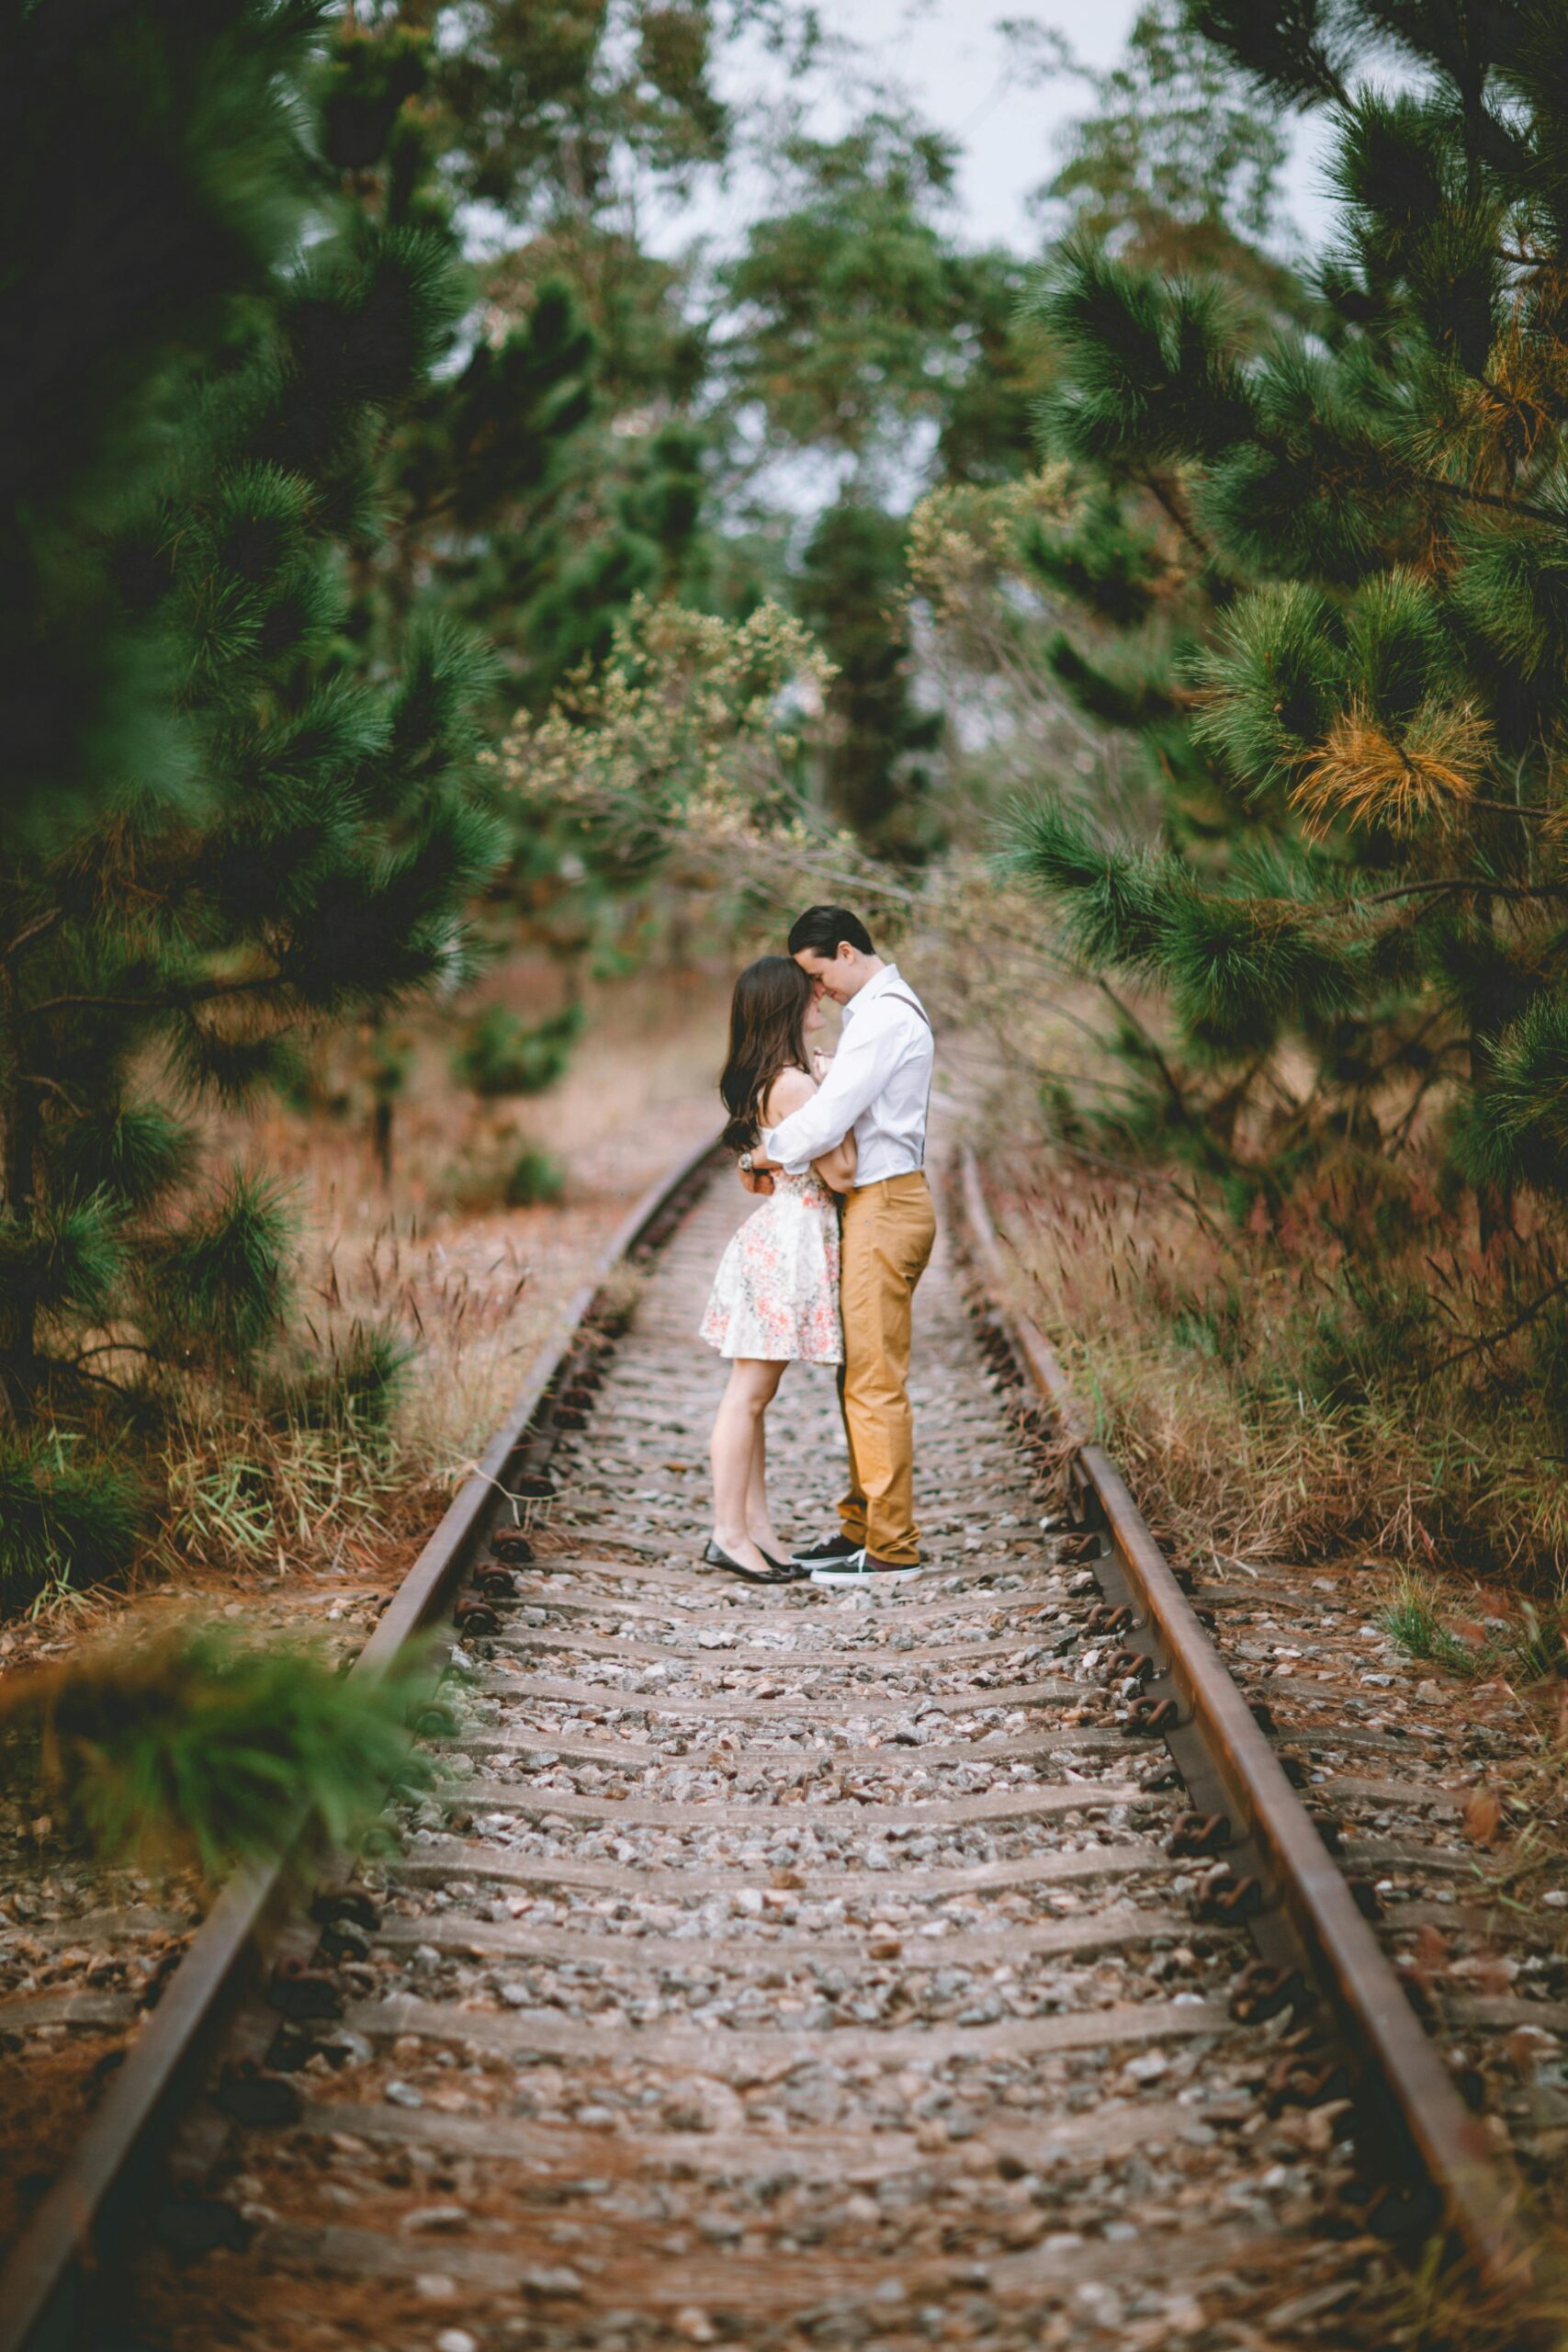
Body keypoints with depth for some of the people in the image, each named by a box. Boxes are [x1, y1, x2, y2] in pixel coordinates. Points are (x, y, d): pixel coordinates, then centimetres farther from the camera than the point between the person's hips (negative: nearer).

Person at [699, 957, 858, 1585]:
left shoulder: (774, 1080, 12)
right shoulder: (793, 1084, -18)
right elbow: (839, 1172, -16)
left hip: (785, 1237, 10)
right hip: (790, 1239, -10)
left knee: (754, 1393, 10)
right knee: (749, 1392, -6)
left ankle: (756, 1527, 14)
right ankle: (730, 1533, -3)